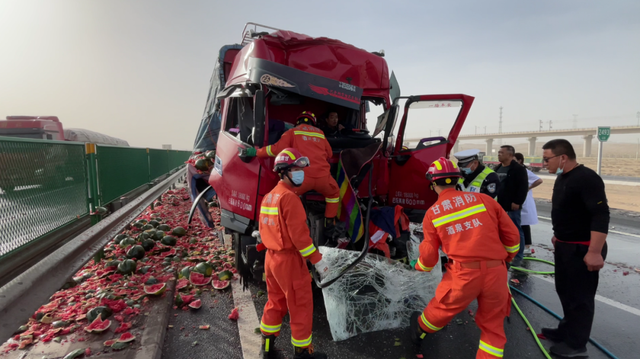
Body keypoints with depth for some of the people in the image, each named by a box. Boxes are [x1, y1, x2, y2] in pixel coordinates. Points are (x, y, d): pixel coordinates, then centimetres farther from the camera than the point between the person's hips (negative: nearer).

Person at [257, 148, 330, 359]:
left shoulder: (268, 197, 8)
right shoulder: (289, 197, -20)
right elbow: (299, 234, -23)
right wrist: (317, 260, -16)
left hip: (271, 257, 9)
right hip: (289, 260, -9)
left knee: (275, 303, 22)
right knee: (301, 307, 7)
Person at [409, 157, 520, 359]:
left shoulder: (432, 213, 0)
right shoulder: (483, 199, 4)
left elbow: (429, 257, 4)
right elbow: (512, 236, 8)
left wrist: (419, 266, 27)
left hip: (463, 274, -1)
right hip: (496, 272, 1)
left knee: (442, 308, 25)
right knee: (492, 325, 21)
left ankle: (420, 331, 49)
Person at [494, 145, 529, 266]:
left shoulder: (518, 169, -10)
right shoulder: (498, 169, 14)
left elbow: (523, 187, -16)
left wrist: (517, 202, -19)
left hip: (512, 206, -8)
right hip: (499, 206, 8)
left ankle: (519, 256, 9)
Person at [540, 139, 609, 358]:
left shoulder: (587, 178, -22)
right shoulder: (562, 178, 8)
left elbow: (601, 215, -27)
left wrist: (595, 251, -29)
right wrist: (559, 235, 24)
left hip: (583, 249, -9)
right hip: (565, 246, 10)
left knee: (580, 296, 4)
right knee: (564, 290, 21)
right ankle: (567, 330, 38)